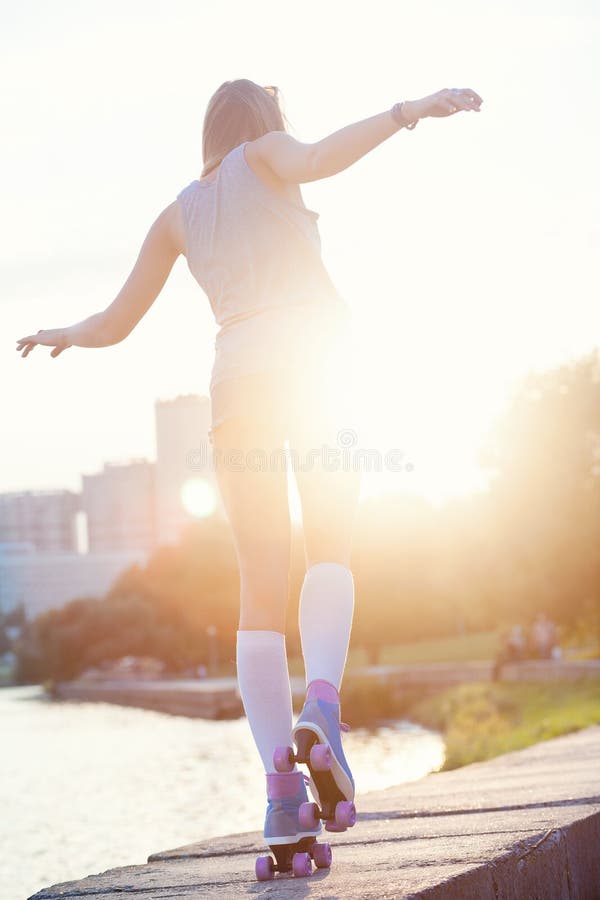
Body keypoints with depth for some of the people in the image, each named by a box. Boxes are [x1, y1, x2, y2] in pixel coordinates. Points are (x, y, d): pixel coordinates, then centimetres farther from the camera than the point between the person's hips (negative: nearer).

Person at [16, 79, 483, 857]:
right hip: (316, 364, -3)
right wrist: (406, 112, -19)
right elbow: (318, 159, -11)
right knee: (330, 552, 9)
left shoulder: (178, 214, 25)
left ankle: (283, 792, -7)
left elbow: (113, 326, 28)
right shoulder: (265, 152, 16)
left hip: (238, 383, 3)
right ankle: (322, 705, -19)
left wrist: (64, 334, 49)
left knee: (262, 592, 5)